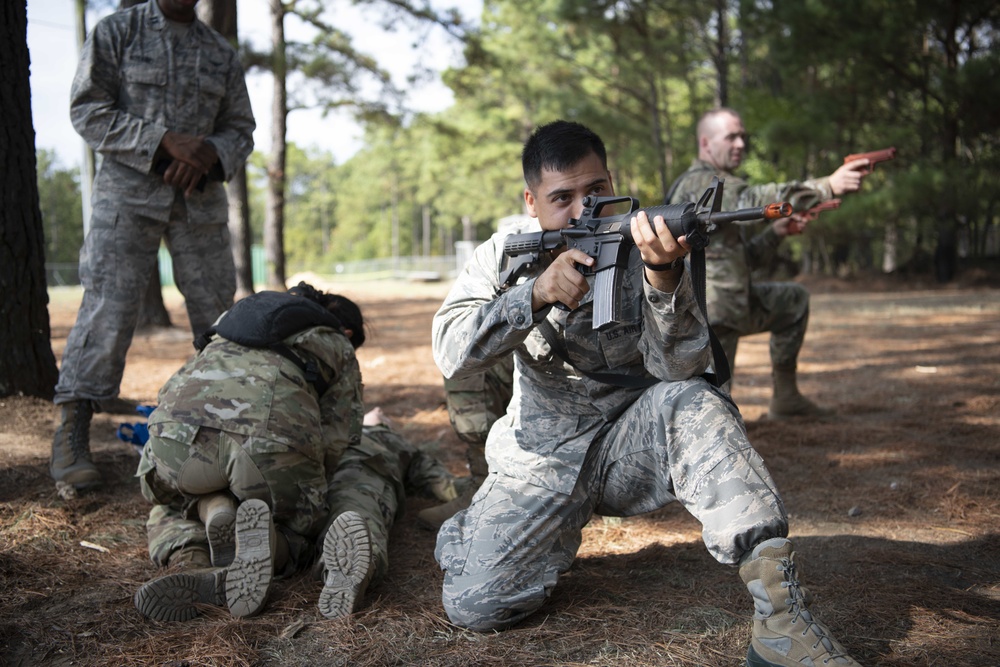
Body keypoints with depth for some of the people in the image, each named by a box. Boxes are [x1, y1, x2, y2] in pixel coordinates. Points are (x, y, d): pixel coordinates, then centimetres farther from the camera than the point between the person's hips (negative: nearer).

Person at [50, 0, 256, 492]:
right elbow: (87, 110, -6)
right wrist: (164, 140, -17)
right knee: (108, 307, -12)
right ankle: (71, 438, -8)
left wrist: (208, 154, -11)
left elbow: (241, 131, 12)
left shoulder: (221, 54, 13)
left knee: (217, 311, 3)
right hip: (129, 190, -4)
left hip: (200, 196, 4)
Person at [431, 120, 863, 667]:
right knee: (474, 606, -16)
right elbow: (451, 354, -17)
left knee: (692, 402, -33)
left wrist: (663, 275, -39)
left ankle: (781, 617, -32)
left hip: (633, 446, -1)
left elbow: (682, 366, -20)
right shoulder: (502, 259, -3)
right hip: (541, 462, 1)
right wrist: (537, 293, -31)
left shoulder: (643, 249, -8)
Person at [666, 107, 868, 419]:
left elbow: (745, 259, 17)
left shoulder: (720, 184, 17)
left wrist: (777, 232, 0)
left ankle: (785, 397, 20)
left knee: (795, 300, 18)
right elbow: (757, 199, -31)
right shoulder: (699, 184, -14)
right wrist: (829, 186, -36)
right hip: (704, 312, -10)